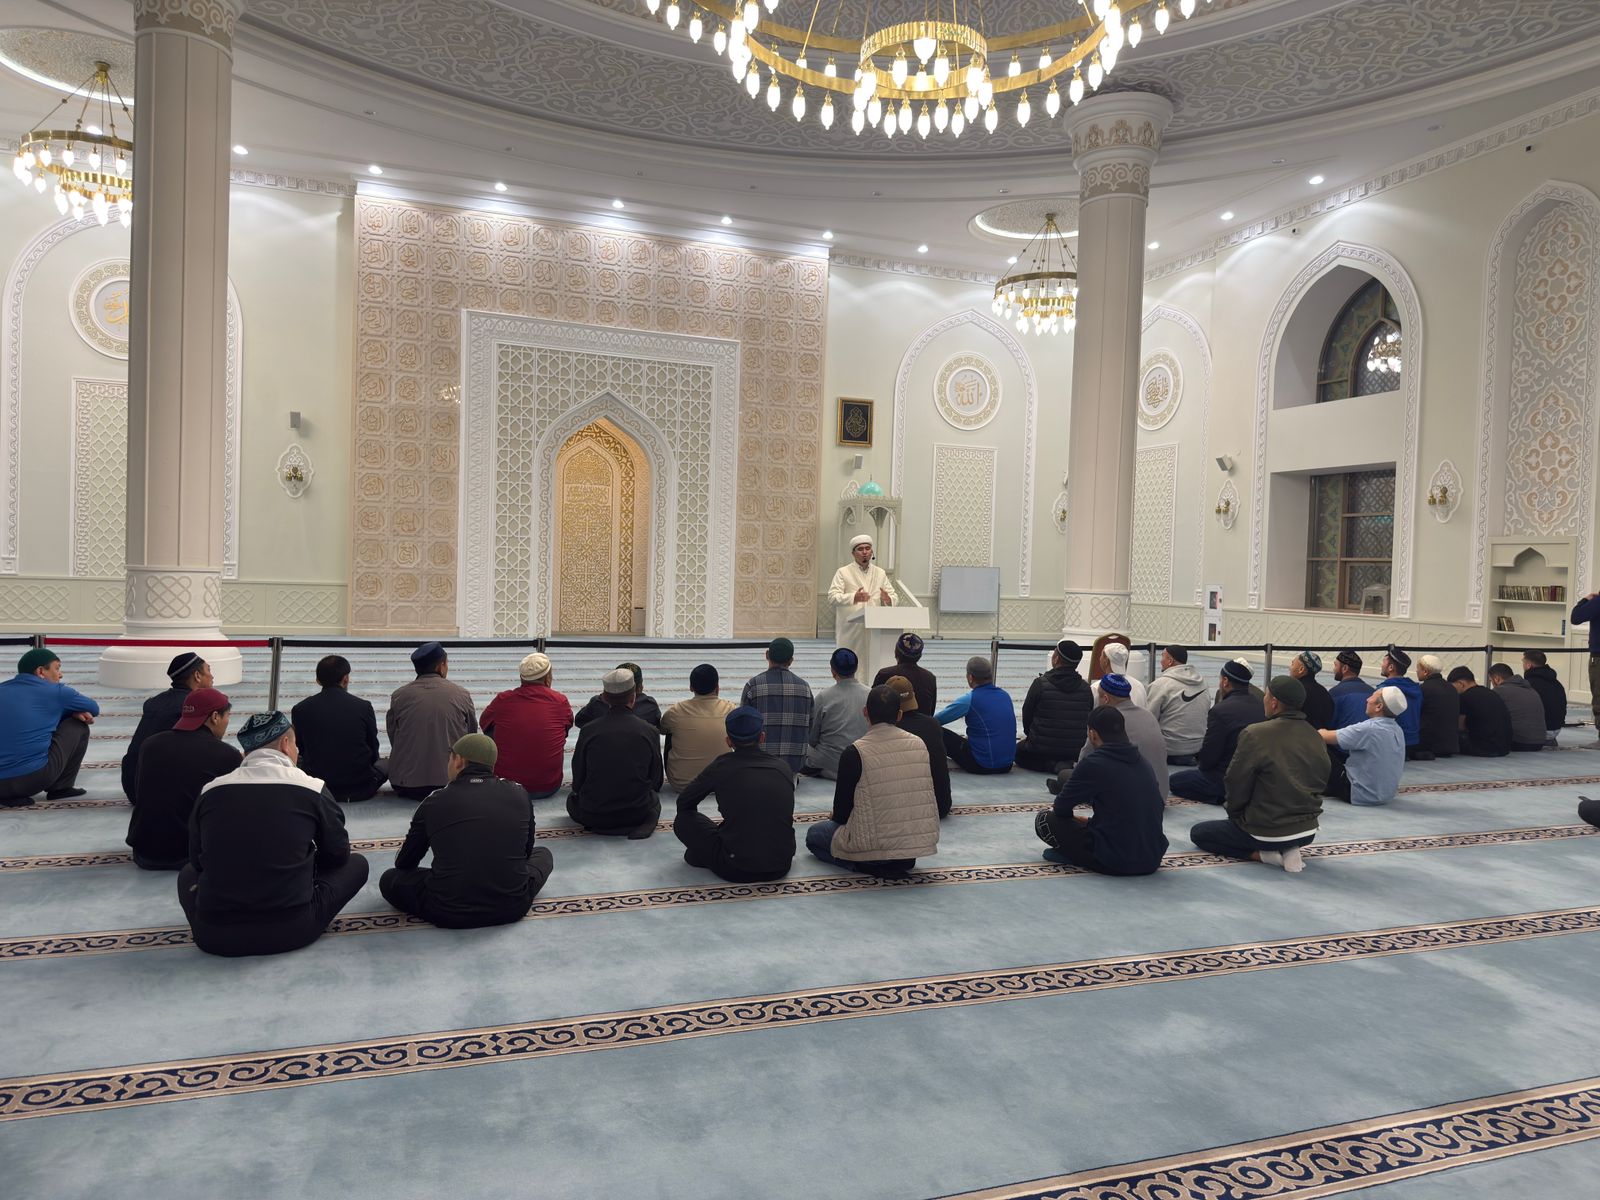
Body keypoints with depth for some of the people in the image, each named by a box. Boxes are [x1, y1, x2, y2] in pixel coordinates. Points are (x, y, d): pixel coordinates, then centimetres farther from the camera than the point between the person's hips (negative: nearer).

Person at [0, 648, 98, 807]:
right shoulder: (53, 691, 0)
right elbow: (93, 709, 14)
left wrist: (65, 711, 15)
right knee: (79, 726, 14)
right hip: (33, 777, -6)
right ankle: (61, 787, 16)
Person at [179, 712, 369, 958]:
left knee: (189, 872, 34)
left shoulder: (210, 790, 2)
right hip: (292, 930, -2)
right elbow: (337, 855, 9)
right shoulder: (313, 790, -5)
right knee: (356, 864, 20)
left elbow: (198, 861, 15)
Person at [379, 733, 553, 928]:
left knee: (389, 879, 22)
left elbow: (404, 863, 12)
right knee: (542, 854, 30)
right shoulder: (520, 794, 1)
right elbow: (526, 850, 16)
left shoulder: (434, 803, -1)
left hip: (450, 913, -2)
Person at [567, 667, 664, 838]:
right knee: (654, 798, 36)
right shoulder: (649, 731, -8)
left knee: (572, 798, 32)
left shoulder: (588, 731, -9)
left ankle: (598, 825, 9)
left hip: (593, 815, -1)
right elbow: (656, 781, 2)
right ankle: (646, 821, 8)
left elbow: (577, 782, 0)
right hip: (636, 813, 1)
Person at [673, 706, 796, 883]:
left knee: (683, 820, 12)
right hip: (781, 867, 4)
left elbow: (683, 803, 10)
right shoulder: (783, 767, 4)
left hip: (737, 870, -3)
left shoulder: (721, 767, -4)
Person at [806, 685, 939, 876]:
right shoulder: (919, 744, -1)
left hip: (874, 846, -7)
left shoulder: (855, 752, -15)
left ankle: (866, 865, 1)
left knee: (814, 834, 19)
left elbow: (841, 814, -7)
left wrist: (836, 816, 19)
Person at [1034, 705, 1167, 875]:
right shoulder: (1142, 762, 7)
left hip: (1117, 863, -7)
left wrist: (1079, 820, 22)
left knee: (1044, 818, 5)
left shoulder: (1093, 763, -13)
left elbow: (1061, 808, -3)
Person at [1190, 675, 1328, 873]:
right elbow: (1321, 780, 8)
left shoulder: (1255, 734, -19)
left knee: (1198, 833, 12)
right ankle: (1289, 850, 8)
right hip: (1308, 832, 7)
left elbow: (1237, 783, -11)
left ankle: (1264, 855, -3)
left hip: (1269, 833, -7)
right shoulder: (1314, 736, -2)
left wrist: (1233, 811, 8)